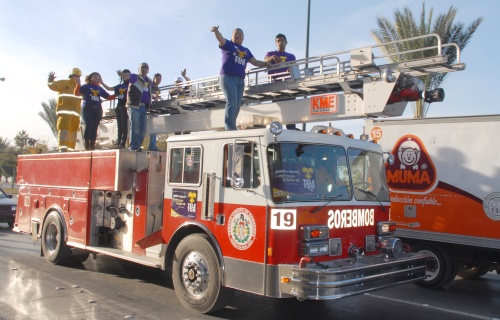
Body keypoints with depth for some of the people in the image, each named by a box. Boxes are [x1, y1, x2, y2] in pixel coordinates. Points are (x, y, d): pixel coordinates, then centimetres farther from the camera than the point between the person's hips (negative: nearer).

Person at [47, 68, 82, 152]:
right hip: (65, 111, -6)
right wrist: (50, 81, -22)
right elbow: (52, 86, -2)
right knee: (64, 128, -15)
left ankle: (70, 149, 9)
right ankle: (62, 148, -22)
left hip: (75, 113, 6)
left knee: (73, 131, 5)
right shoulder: (63, 83, 6)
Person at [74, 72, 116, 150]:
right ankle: (86, 143, -10)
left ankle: (92, 144, 0)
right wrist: (78, 84, -8)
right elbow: (76, 93, 0)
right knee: (88, 126, -16)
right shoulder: (86, 86, 11)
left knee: (94, 127, -2)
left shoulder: (100, 88, 21)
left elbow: (108, 97, 21)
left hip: (97, 109, 3)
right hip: (87, 108, -3)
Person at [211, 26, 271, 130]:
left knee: (237, 105, 2)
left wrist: (265, 64, 6)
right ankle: (229, 128, -21)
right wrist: (216, 31, -31)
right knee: (231, 102, -18)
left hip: (240, 80, 6)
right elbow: (220, 39, -10)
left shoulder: (246, 51, 24)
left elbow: (255, 62, 23)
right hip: (227, 77, -6)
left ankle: (231, 128, 7)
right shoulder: (228, 44, 9)